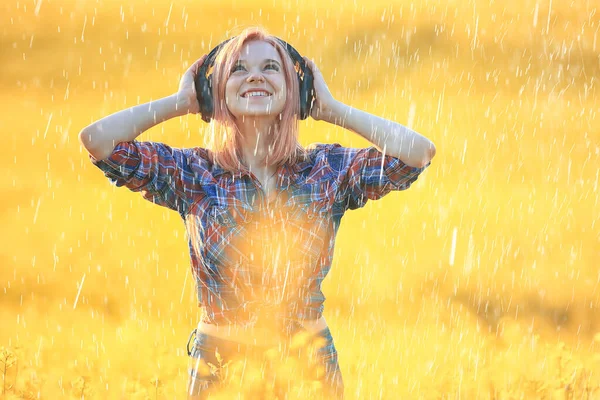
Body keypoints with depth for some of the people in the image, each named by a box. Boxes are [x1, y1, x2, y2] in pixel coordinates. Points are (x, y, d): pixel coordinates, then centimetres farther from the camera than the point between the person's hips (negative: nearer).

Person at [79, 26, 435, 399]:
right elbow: (97, 138, -11)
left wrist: (333, 110, -2)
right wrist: (180, 101, -1)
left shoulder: (328, 169, 1)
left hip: (311, 368, 1)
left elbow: (419, 151, -12)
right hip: (220, 368, -1)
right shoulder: (193, 173, -1)